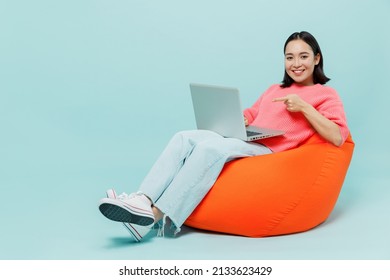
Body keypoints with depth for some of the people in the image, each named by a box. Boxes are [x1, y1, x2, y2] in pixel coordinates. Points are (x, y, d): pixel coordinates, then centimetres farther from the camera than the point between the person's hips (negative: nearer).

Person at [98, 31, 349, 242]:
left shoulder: (327, 95, 9)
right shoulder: (275, 90, 30)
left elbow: (338, 137, -6)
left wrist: (304, 107, -11)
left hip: (271, 152, -7)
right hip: (243, 144, 7)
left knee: (211, 146, -32)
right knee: (185, 138, -18)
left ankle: (155, 215, -37)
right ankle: (143, 200, -33)